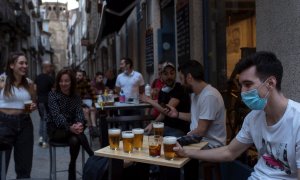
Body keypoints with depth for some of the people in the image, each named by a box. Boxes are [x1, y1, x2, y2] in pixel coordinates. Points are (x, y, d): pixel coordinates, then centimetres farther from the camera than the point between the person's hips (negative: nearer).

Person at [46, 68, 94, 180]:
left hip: (72, 128, 3)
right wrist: (70, 127, -41)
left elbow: (79, 112, -10)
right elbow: (57, 115, -22)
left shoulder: (76, 97, 6)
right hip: (55, 129, -3)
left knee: (74, 140, -34)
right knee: (78, 135, -35)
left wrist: (80, 124, -36)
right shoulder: (53, 95, -7)